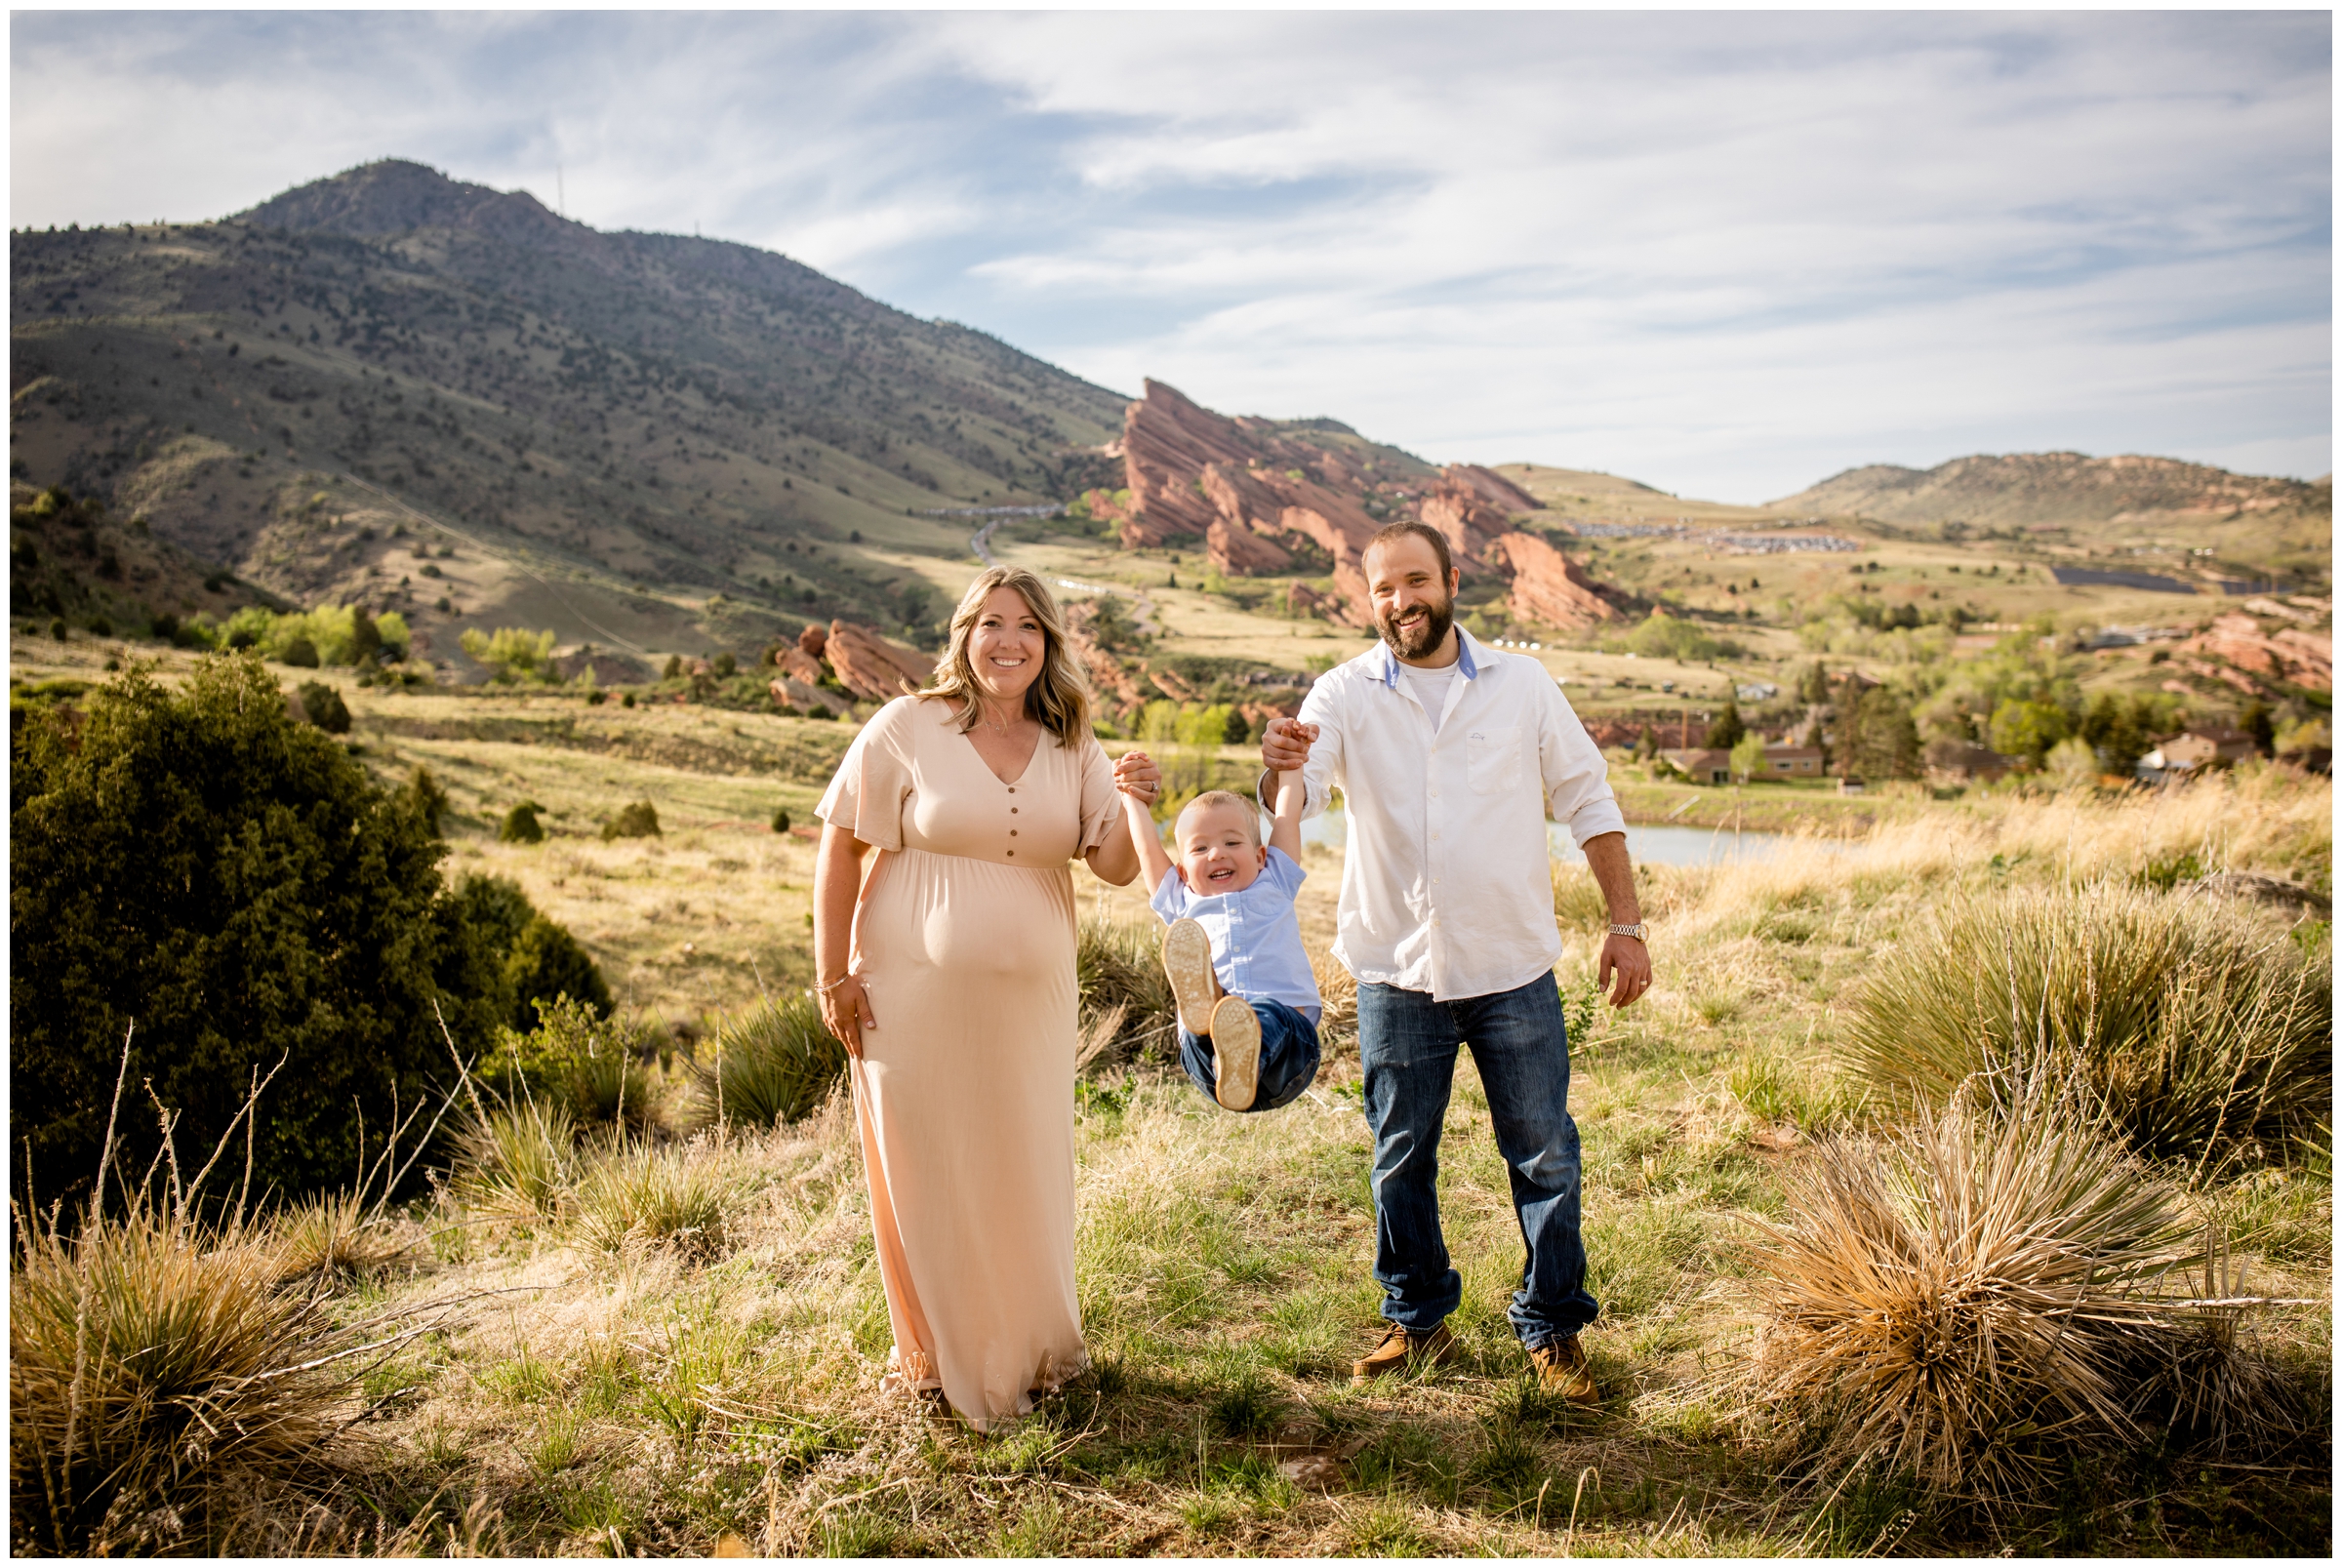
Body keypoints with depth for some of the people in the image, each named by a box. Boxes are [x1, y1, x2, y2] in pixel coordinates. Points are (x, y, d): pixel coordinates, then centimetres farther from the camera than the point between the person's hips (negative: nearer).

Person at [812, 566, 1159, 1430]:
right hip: (916, 994, -3)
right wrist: (833, 976, -9)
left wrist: (1132, 806, -20)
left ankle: (1028, 1347, 36)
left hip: (1028, 998, 4)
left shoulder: (1071, 747, 5)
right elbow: (840, 849, -5)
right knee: (926, 1175, 7)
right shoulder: (908, 727, -7)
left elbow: (1115, 867, 1)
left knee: (1025, 1173, 14)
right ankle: (939, 1358, 29)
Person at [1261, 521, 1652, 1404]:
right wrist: (1285, 765, -41)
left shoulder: (1521, 685, 2)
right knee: (1401, 1161, 12)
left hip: (1514, 970, 0)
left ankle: (1553, 1325, 26)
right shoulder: (1345, 694, -1)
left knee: (1544, 1156, 8)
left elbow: (1588, 804, 7)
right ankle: (1417, 1320, 30)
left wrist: (1626, 923, 2)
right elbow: (1300, 797, -17)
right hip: (1396, 974, 0)